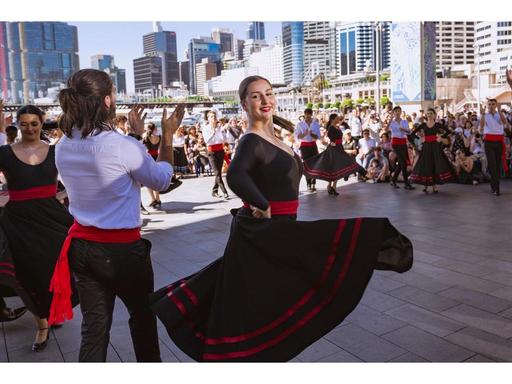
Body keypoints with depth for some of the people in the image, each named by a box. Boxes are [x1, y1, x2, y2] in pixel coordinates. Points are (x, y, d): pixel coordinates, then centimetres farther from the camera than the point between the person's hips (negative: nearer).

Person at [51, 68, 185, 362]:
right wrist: (168, 135, 4)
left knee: (94, 324, 14)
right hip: (122, 247, -5)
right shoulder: (123, 146, -21)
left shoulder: (64, 147, 0)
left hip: (81, 246, 6)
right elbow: (161, 180, -5)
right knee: (142, 314, 19)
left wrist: (135, 135, 21)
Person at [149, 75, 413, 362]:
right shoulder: (252, 141, -19)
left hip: (274, 230, 9)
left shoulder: (272, 138, 9)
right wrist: (263, 207, -27)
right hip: (264, 231, -9)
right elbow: (236, 176, -39)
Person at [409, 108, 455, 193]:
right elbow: (413, 132, 5)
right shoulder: (423, 125, 6)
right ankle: (425, 185, 7)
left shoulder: (437, 125, 2)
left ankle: (434, 185, 2)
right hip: (426, 146, 1)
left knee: (436, 164, -4)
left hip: (435, 146, -1)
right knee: (425, 164, -1)